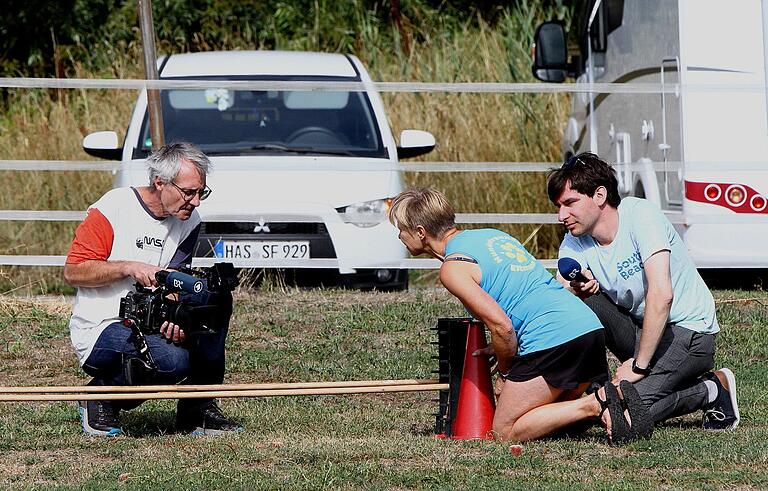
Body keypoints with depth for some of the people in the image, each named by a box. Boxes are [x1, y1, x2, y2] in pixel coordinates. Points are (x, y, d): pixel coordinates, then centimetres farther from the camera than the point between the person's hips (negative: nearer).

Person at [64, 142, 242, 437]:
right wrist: (129, 268, -24)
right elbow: (73, 272, -12)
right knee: (173, 360, -32)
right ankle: (101, 397, -6)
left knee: (217, 299, -14)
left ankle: (198, 411, -6)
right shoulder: (113, 209, -13)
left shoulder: (189, 222, 6)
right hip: (100, 330, -7)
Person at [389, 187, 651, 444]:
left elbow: (501, 326, -12)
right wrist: (505, 353, 22)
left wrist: (504, 371, 5)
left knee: (505, 431, 2)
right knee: (549, 417, 24)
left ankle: (594, 405, -13)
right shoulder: (491, 234, 24)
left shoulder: (453, 268, -4)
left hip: (552, 339, -9)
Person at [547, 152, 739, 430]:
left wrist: (639, 366, -27)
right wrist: (575, 289, -34)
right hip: (638, 328, 6)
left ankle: (713, 391, -2)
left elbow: (661, 294, -30)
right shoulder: (576, 242, -1)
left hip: (689, 331, -6)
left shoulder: (640, 215, -22)